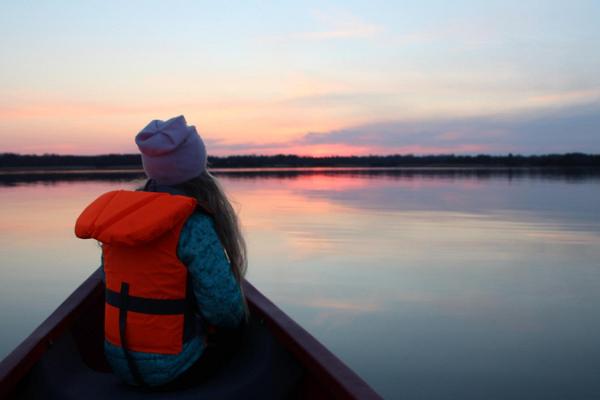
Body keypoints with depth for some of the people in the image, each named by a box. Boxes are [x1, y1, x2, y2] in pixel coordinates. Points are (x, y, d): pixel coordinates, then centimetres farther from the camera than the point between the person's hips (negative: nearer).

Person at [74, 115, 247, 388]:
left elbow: (113, 281, 10)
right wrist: (235, 321, 0)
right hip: (171, 368, -6)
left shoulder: (120, 211, -3)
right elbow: (225, 309, -23)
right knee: (238, 324, 21)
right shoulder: (194, 225, -24)